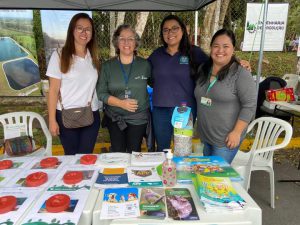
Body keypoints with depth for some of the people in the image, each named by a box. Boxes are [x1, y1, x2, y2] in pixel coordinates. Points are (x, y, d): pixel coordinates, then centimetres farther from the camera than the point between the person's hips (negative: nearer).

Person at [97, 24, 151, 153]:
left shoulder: (145, 65, -3)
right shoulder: (107, 66, -1)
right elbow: (101, 93, -4)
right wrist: (121, 103, -17)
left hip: (138, 118, -1)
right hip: (115, 118, 1)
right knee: (117, 154, 11)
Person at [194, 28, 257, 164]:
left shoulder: (241, 74, -13)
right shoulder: (203, 69, 6)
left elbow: (249, 105, -15)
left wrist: (236, 132, -18)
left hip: (226, 139, -6)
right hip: (205, 137, 6)